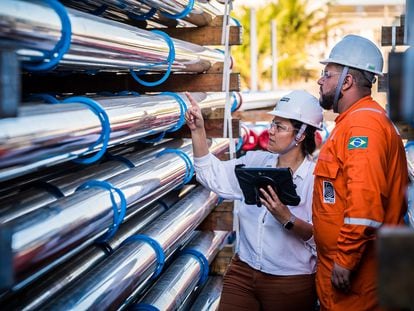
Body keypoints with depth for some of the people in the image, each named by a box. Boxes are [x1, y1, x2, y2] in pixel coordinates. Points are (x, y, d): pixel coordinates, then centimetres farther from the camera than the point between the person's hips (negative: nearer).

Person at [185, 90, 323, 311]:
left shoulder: (315, 178, -12)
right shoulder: (256, 161, 5)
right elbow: (213, 176, 1)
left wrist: (287, 219, -30)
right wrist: (198, 130, -4)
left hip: (290, 282, -4)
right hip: (243, 271, 5)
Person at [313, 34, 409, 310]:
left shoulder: (362, 124, -17)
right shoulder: (355, 120, 16)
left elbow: (365, 203, -27)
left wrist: (346, 260, -22)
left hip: (351, 268, -10)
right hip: (337, 258, 10)